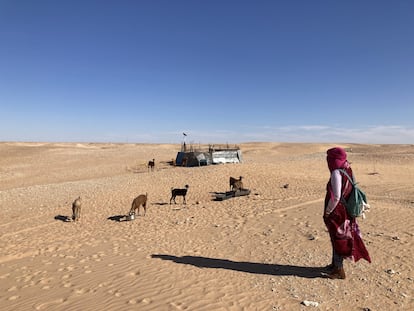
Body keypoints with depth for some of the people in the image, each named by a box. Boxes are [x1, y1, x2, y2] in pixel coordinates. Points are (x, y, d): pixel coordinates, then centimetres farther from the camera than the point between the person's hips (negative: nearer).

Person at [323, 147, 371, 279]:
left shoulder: (336, 173, -24)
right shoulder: (348, 170, 2)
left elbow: (335, 197, -26)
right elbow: (349, 191, 9)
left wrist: (327, 212, -14)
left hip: (337, 212, -8)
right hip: (345, 211, 8)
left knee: (338, 240, 6)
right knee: (336, 238, 21)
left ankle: (339, 270, 20)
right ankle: (335, 263, 37)